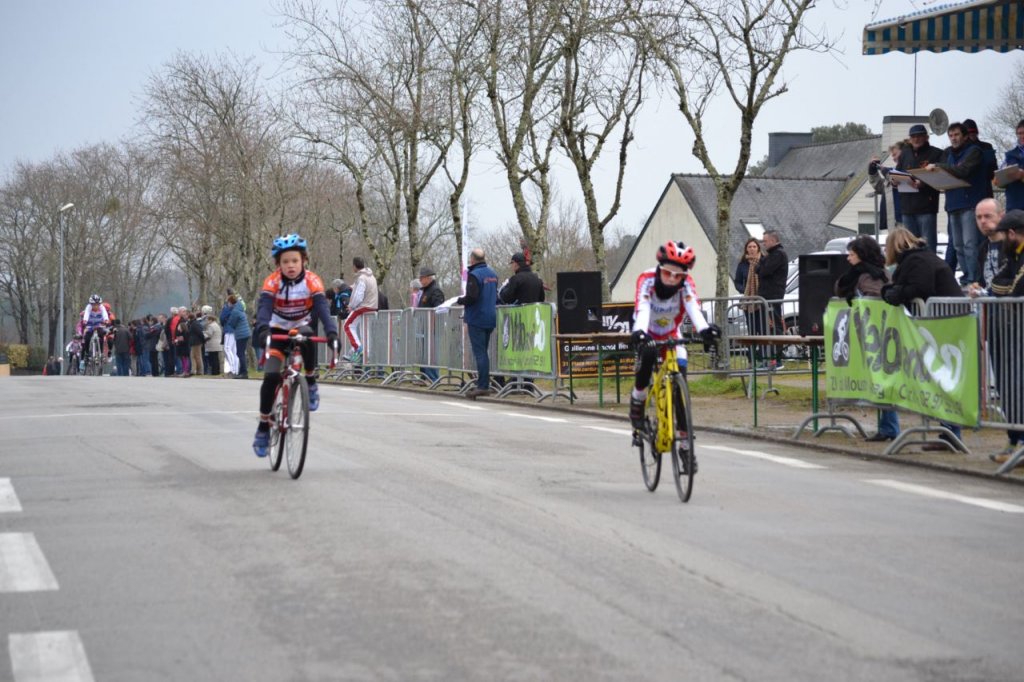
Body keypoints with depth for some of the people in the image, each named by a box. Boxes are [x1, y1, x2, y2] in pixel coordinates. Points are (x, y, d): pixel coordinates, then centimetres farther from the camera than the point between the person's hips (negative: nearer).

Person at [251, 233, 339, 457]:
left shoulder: (312, 280, -19)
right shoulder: (272, 281, -20)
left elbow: (322, 306, -32)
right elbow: (264, 306, -34)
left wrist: (332, 332, -49)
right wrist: (263, 330, -54)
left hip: (301, 329, 0)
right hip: (277, 332, 0)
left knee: (307, 337, -37)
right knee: (271, 376, -18)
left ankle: (311, 383, -13)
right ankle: (263, 427, -4)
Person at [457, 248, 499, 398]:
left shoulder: (474, 275, -15)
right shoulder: (493, 274, 11)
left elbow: (471, 297, -22)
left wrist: (459, 300, -5)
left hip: (477, 319, -8)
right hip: (490, 318, 8)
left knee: (479, 353, -7)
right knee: (484, 351, 16)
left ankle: (483, 385, -12)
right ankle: (484, 384, 18)